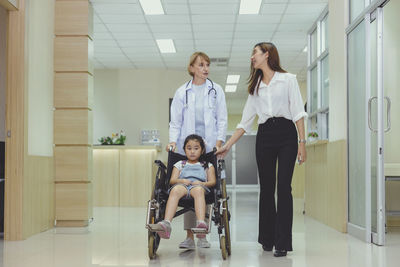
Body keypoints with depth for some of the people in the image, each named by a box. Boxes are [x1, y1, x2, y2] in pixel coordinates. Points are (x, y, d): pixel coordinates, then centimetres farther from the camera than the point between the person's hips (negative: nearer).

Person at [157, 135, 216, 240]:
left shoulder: (207, 166, 31)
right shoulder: (179, 164, 34)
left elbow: (212, 182, 16)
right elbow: (172, 180, 20)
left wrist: (202, 183, -6)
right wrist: (181, 181, -3)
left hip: (200, 186, -1)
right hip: (182, 185, 1)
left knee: (198, 190, -41)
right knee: (175, 190, -38)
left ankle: (201, 223, -63)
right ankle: (166, 223, -56)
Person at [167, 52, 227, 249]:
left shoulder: (216, 90, 10)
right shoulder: (182, 92, 10)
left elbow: (222, 119, 7)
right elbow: (175, 120, 9)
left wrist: (219, 142, -5)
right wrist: (173, 140, -6)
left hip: (209, 146, 0)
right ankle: (189, 236, 1)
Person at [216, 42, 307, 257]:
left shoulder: (288, 80, 5)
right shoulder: (255, 87, 17)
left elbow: (298, 112, -1)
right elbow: (245, 121, 16)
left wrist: (302, 142, -9)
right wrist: (227, 145, 11)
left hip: (286, 134, -4)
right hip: (264, 137, 4)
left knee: (284, 187, -9)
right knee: (266, 188, 5)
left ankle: (282, 242, -7)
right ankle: (267, 239, 16)